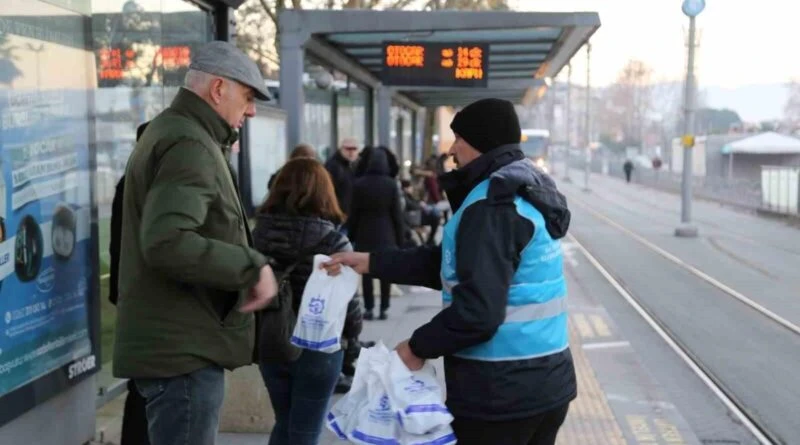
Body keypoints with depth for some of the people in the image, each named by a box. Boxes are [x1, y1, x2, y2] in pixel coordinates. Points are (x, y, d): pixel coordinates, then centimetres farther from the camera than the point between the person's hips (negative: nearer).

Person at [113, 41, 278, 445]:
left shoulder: (170, 131, 18)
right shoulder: (189, 144, -17)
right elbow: (166, 242, -30)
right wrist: (252, 266, -23)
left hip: (176, 344, 11)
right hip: (182, 350, -11)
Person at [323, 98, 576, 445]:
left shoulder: (493, 205, -19)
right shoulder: (525, 192, 12)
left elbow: (478, 309, -26)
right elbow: (450, 265, 14)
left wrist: (419, 346, -12)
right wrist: (371, 262, 12)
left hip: (499, 393, -9)